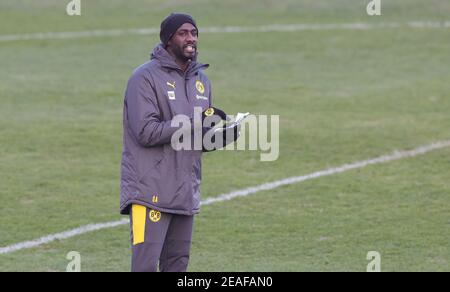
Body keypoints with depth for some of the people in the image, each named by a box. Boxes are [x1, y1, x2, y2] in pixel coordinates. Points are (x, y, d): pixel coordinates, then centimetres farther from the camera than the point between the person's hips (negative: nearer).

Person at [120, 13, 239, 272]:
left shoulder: (201, 80, 15)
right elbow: (146, 132, -18)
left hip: (186, 193, 7)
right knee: (146, 265, -11)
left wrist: (225, 135, -4)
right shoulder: (146, 78, -8)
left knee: (177, 265, 10)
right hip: (150, 192, -7)